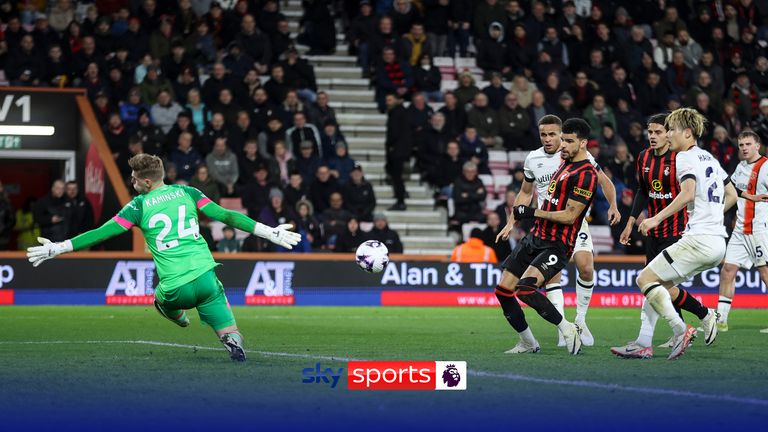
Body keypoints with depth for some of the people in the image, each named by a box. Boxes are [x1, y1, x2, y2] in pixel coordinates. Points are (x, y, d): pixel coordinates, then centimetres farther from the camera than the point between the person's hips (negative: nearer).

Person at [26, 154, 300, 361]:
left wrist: (59, 248, 8)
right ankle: (234, 343, -24)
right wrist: (269, 232, 10)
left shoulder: (139, 206, 1)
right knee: (229, 336, 3)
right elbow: (225, 216, 5)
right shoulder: (187, 192, 9)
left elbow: (101, 233, 1)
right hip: (206, 278, 1)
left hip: (176, 289, -1)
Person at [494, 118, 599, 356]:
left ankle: (568, 329, -10)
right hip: (535, 238, 9)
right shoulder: (564, 161, 14)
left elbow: (569, 216, -18)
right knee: (503, 290, 3)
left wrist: (532, 213, -13)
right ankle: (528, 344, 16)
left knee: (525, 288, -28)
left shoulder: (585, 174, -14)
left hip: (556, 245, -9)